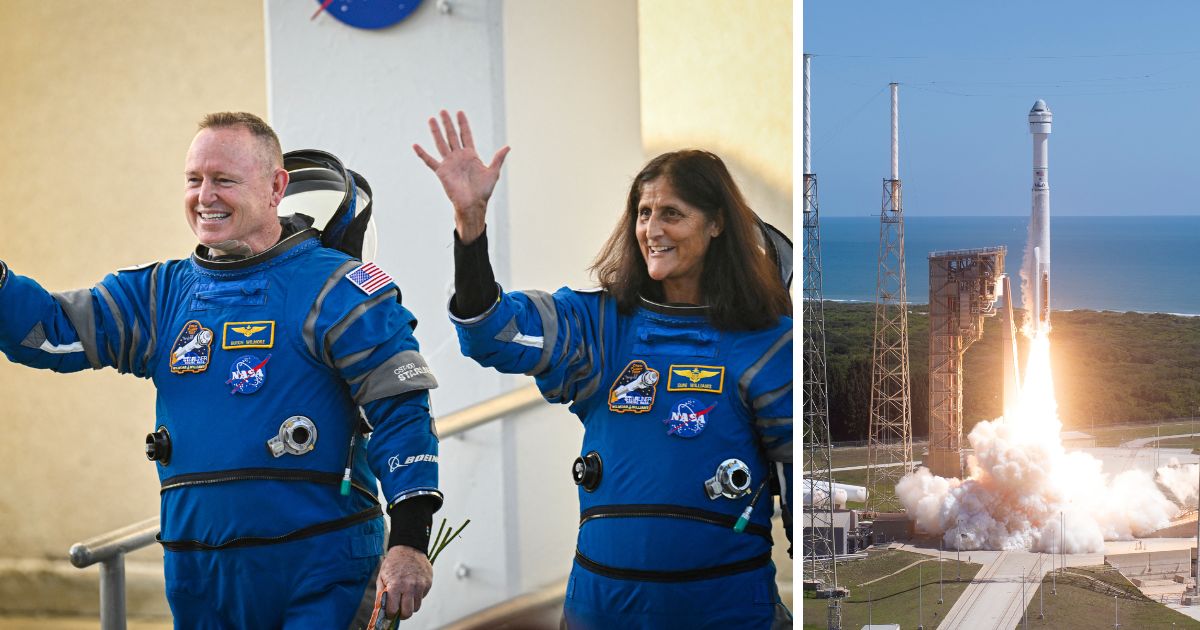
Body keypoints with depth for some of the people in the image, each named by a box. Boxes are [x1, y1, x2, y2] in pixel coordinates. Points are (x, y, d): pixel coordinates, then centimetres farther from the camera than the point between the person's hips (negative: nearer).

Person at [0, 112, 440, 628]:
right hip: (199, 574, 6)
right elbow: (50, 331, 8)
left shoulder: (333, 290, -5)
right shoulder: (161, 294, 12)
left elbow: (400, 411, -10)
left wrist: (409, 541, -18)